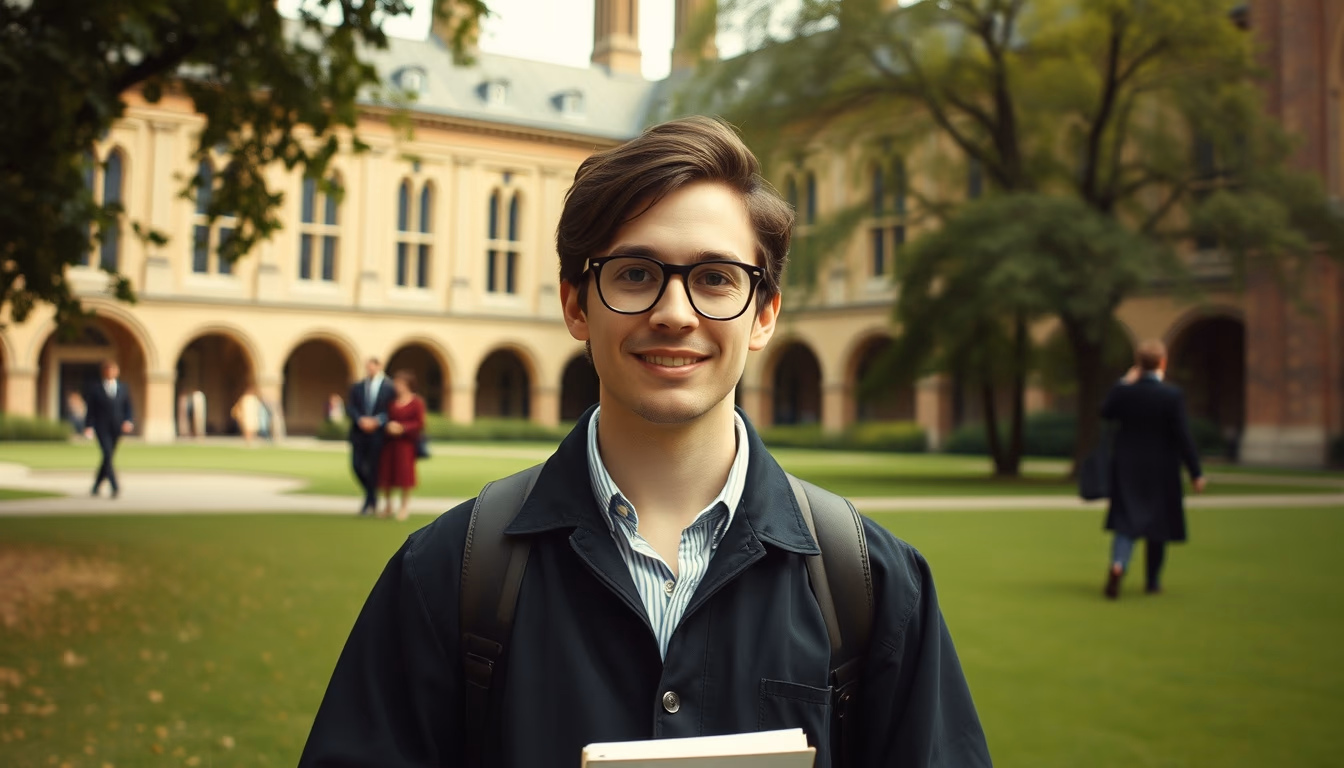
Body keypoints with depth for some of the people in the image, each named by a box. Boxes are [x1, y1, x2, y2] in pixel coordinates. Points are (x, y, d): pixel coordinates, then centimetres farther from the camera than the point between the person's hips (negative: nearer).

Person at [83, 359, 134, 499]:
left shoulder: (123, 389, 11)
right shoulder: (94, 388, 4)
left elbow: (129, 409, 8)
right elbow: (90, 410, 3)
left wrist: (129, 421, -11)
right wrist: (89, 427, -7)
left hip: (116, 429, 3)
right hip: (102, 428, -3)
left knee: (108, 458, 8)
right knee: (107, 455, -18)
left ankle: (96, 487, 25)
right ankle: (115, 487, -25)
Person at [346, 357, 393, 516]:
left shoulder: (388, 388, -1)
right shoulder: (357, 387, 9)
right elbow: (350, 408, 4)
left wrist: (376, 421, -16)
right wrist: (361, 420, -14)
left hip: (377, 433, -3)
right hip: (359, 433, 3)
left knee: (373, 468, 0)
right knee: (357, 465, -1)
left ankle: (370, 503, 14)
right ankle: (371, 495, 24)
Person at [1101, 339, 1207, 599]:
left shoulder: (1122, 391, -8)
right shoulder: (1172, 395, -15)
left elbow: (1105, 413, 12)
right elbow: (1183, 436, -15)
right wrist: (1195, 472, -8)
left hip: (1127, 468, 2)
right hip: (1161, 470, -2)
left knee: (1126, 521, 5)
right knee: (1157, 523, 14)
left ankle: (1118, 565, -23)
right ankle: (1153, 581, 23)